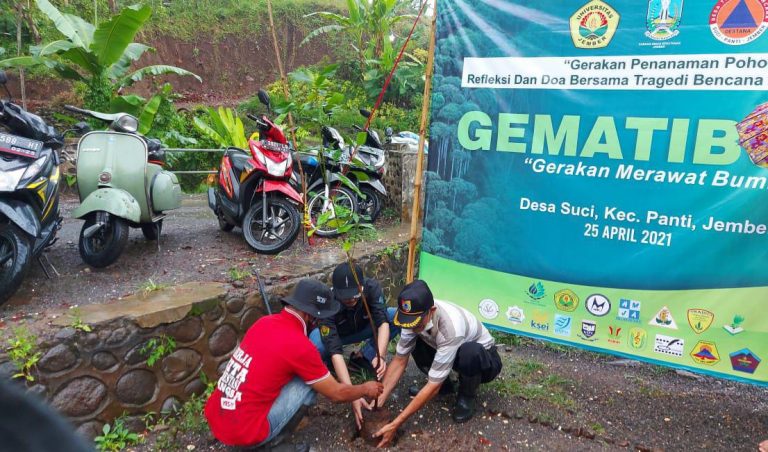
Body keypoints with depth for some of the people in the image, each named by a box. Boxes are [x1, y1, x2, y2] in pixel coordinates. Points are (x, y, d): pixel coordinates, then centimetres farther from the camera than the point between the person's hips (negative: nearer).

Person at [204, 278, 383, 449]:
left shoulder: (264, 322, 4)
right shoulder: (300, 346, -17)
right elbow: (337, 394, -6)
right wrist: (366, 389, 15)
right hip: (243, 433, -7)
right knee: (310, 383, -4)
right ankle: (271, 440, 5)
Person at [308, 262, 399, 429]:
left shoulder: (372, 287, -32)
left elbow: (383, 321, -37)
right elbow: (335, 350, -42)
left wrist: (380, 355, -57)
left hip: (363, 329, 2)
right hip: (334, 334, -2)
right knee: (314, 348, -38)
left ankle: (367, 356, -4)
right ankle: (328, 364, 0)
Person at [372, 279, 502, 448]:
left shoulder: (451, 328, -40)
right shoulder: (417, 314, -22)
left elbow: (433, 386, -35)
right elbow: (400, 360, -14)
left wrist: (396, 424, -34)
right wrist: (378, 401, -22)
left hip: (484, 359, -6)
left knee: (469, 352, -40)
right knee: (412, 342, -17)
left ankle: (467, 396, -9)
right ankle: (443, 383, 5)